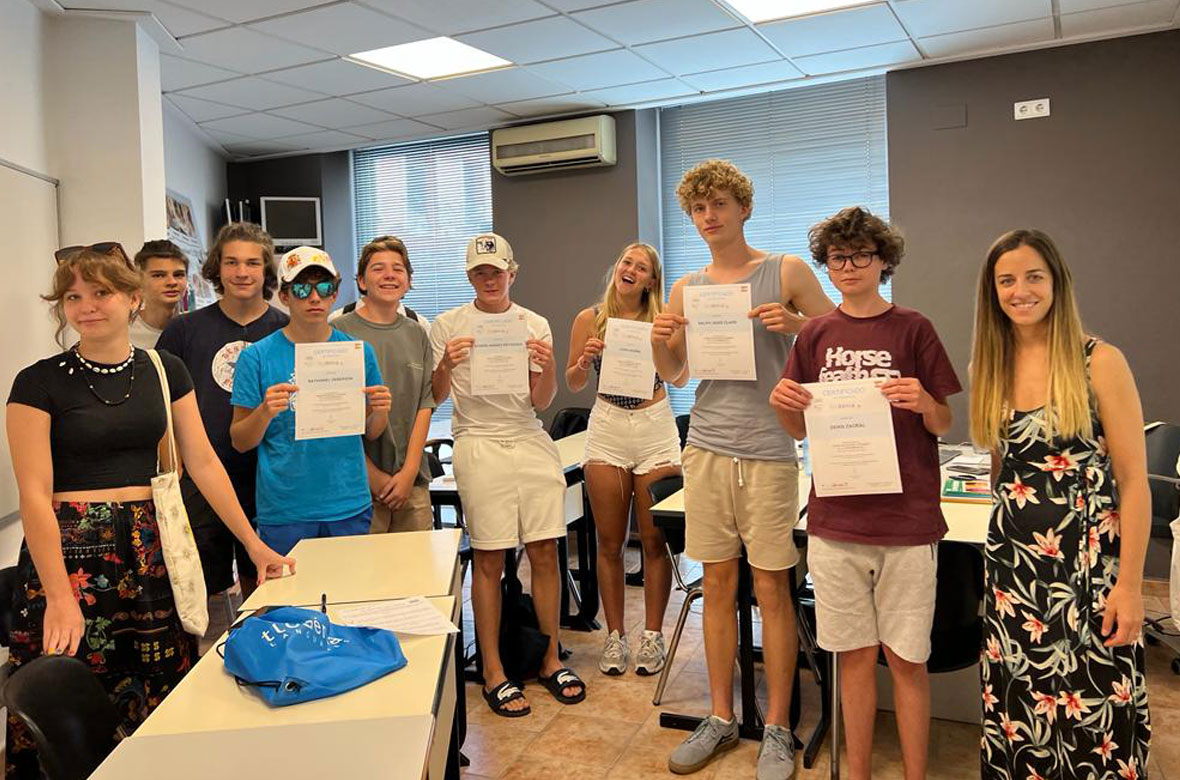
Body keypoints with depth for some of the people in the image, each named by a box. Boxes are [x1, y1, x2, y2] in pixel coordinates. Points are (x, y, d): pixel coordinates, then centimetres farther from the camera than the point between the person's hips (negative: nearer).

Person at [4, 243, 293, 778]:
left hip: (149, 550, 3)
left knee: (165, 706, 8)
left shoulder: (165, 371, 6)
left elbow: (203, 462, 7)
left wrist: (253, 543, 4)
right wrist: (59, 595, -16)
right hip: (70, 551, -3)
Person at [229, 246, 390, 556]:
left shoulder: (358, 351, 4)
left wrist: (380, 411, -11)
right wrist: (265, 412, -19)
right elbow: (240, 442, 0)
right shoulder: (257, 356, -2)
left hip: (350, 507, 2)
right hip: (284, 513, -2)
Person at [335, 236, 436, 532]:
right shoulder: (339, 331, -3)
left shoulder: (417, 335, 11)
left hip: (413, 484, 4)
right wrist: (373, 475, -8)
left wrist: (409, 472, -4)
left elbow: (425, 407, 7)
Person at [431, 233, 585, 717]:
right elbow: (436, 398, 4)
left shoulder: (535, 325, 9)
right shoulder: (448, 326, 4)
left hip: (531, 441, 3)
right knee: (489, 559, 0)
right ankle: (493, 673, 12)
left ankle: (550, 661, 20)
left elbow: (542, 401, 5)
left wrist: (547, 366, -14)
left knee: (545, 553, 4)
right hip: (479, 445, -2)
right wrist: (446, 364, -15)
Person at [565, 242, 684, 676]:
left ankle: (653, 635, 16)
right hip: (607, 429, 1)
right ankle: (615, 635, 18)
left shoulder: (663, 319, 2)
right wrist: (586, 360, -11)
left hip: (656, 428, -1)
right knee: (610, 542, 6)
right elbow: (573, 384, 9)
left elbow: (680, 379, -1)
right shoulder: (590, 319, 4)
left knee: (655, 539, 2)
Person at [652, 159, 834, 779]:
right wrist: (659, 343, -2)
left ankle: (777, 730, 18)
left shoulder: (786, 273, 1)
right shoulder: (687, 288, 12)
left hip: (768, 453, -4)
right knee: (717, 584, 11)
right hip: (706, 449, 4)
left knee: (771, 590, 3)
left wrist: (794, 323, -17)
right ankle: (721, 718, 25)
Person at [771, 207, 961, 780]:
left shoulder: (912, 329, 0)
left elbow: (944, 427, 3)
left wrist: (923, 403, -19)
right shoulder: (815, 335, 7)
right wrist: (783, 404, -10)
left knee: (906, 658, 6)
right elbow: (800, 431, 11)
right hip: (835, 517, 2)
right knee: (855, 654, 12)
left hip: (906, 518, -2)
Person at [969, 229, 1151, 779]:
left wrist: (1130, 584, -12)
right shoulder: (992, 367, 6)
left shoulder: (1099, 363, -8)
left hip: (1089, 565, -4)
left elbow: (1134, 481, -8)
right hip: (1014, 564, 4)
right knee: (1019, 708, 12)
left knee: (1094, 711, 4)